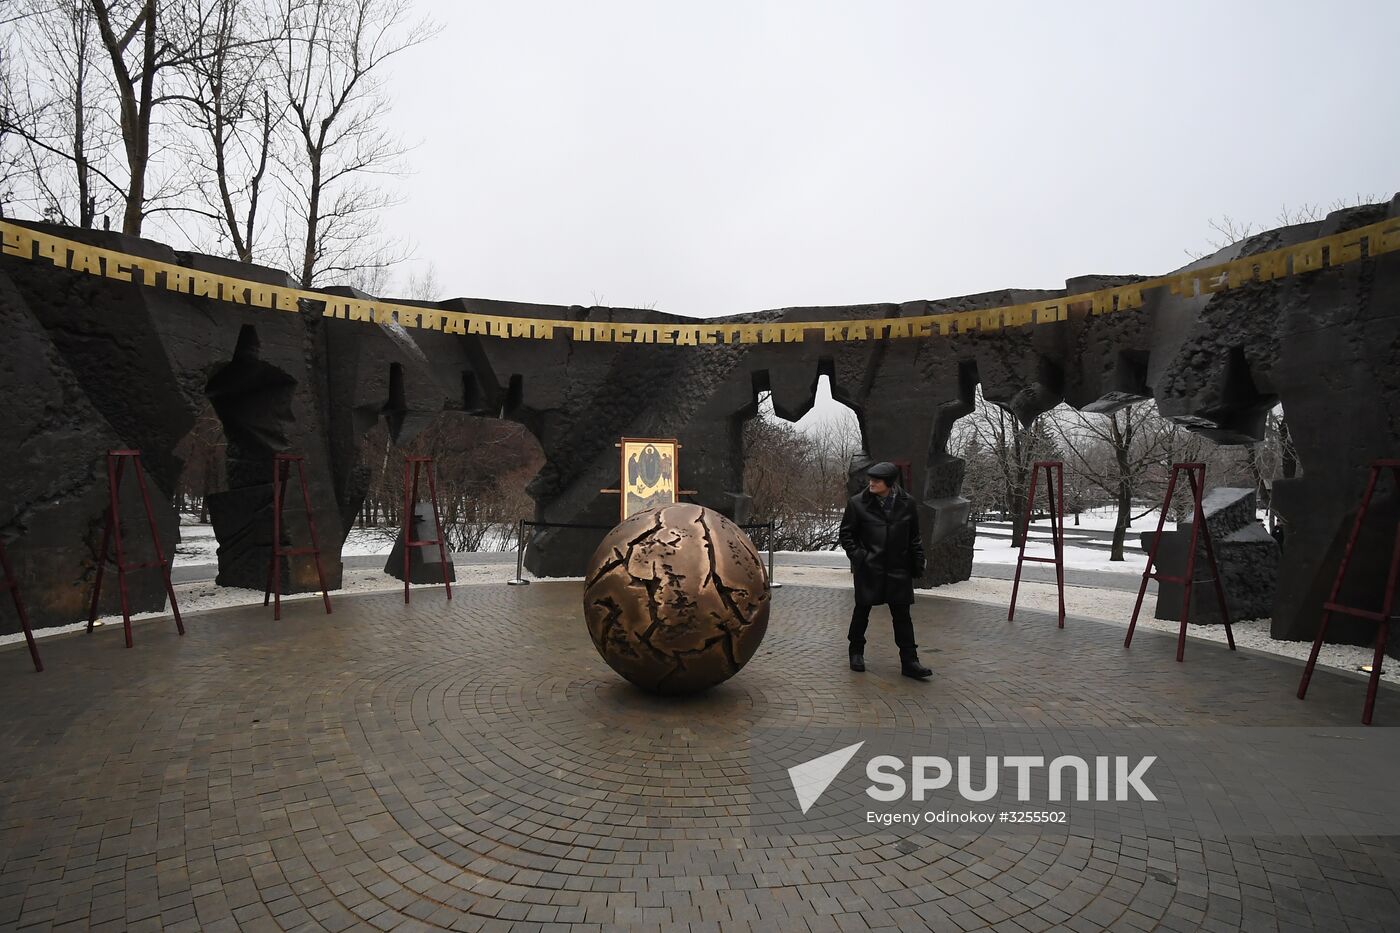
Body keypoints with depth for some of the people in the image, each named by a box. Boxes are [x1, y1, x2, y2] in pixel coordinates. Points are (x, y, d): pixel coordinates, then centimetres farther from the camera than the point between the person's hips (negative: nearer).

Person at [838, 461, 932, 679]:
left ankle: (909, 661, 11)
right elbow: (846, 533, 3)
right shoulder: (857, 503, -5)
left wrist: (917, 561, 6)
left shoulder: (906, 503, 1)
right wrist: (857, 555, -7)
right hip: (868, 569, -1)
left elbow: (914, 536, 11)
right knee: (862, 611, 10)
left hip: (898, 570, 2)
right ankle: (856, 652, 28)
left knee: (902, 615, 5)